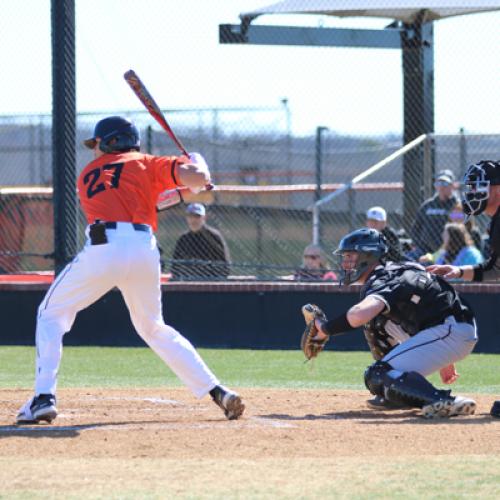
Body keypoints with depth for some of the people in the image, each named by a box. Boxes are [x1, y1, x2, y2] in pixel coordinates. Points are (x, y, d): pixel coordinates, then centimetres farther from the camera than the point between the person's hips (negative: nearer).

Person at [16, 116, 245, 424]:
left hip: (103, 249, -2)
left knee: (52, 314, 16)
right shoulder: (144, 164, 19)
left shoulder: (86, 176, 25)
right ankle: (217, 391, 13)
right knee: (154, 327, 22)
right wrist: (198, 165, 28)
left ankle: (44, 397, -2)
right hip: (145, 252, 2)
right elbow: (197, 178, 5)